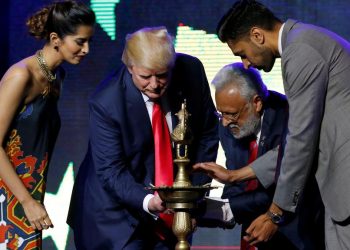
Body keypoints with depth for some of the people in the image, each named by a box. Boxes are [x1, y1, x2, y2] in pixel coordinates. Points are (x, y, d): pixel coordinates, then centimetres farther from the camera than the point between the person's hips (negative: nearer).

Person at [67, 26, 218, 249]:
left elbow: (208, 134, 2)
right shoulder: (106, 103, -22)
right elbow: (110, 170, -19)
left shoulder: (191, 72, -11)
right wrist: (146, 201, -36)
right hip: (118, 209, -4)